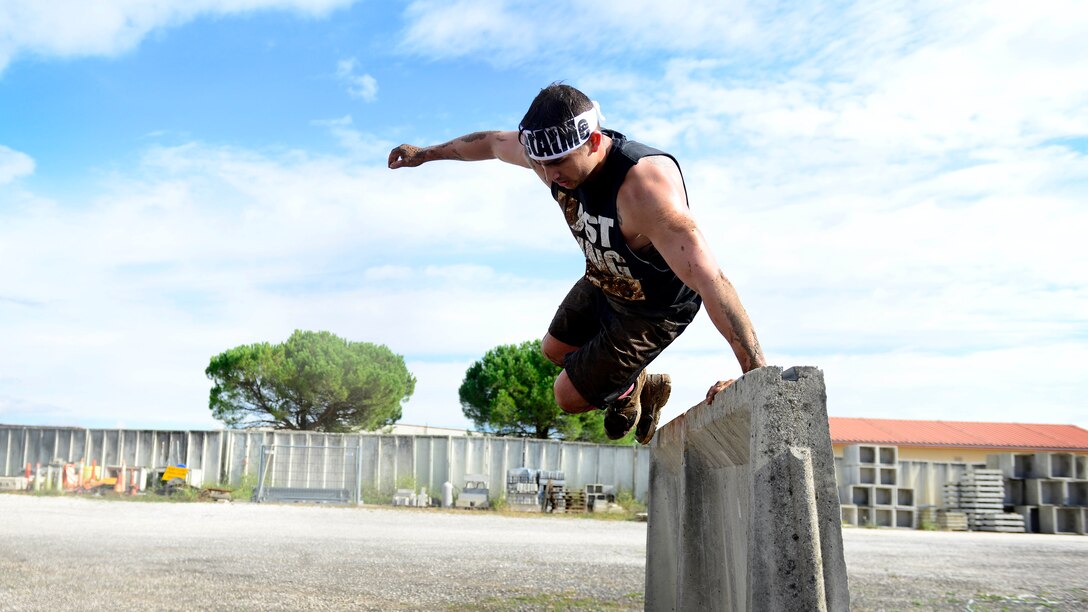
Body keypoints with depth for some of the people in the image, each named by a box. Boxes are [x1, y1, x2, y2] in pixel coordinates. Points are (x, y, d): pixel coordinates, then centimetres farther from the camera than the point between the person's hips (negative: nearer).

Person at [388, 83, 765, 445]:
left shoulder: (644, 186, -44)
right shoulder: (553, 152, -21)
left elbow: (707, 277, -50)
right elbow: (494, 142, 3)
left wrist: (757, 372, -54)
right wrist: (427, 153, 19)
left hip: (653, 311, -7)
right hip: (603, 283, 7)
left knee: (570, 397, 0)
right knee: (554, 350, 26)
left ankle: (636, 389, 30)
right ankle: (629, 388, 49)